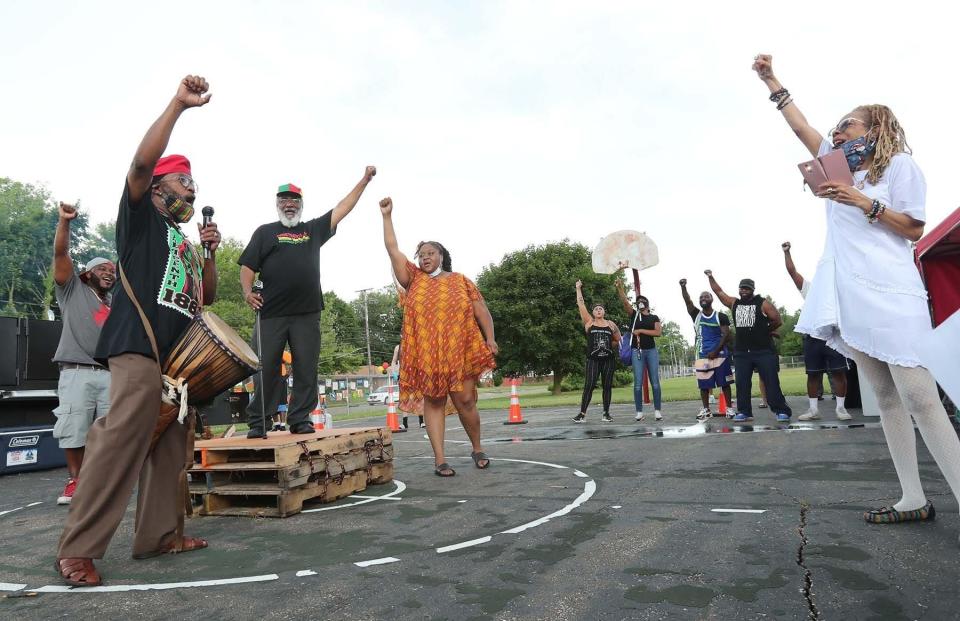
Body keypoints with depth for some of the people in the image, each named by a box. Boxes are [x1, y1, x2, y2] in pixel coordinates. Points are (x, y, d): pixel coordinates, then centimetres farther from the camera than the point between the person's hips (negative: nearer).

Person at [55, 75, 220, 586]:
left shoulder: (184, 243, 27)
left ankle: (158, 534, 7)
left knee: (170, 446, 3)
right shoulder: (140, 216, 9)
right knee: (121, 439, -17)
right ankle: (76, 549, -13)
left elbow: (207, 296, 24)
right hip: (140, 347, -8)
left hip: (179, 356, 8)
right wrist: (178, 104, -13)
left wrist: (209, 252, 11)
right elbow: (142, 161, -9)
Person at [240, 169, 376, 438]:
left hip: (307, 314, 2)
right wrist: (248, 292, -11)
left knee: (306, 370, 3)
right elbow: (248, 266, 7)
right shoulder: (265, 232, 13)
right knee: (266, 369, -1)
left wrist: (364, 180, 13)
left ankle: (299, 420, 11)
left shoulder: (314, 229, 18)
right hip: (271, 314, -2)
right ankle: (256, 423, 6)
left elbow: (342, 208, 16)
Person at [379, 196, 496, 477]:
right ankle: (439, 460, 6)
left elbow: (481, 310, 8)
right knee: (433, 402, 2)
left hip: (460, 352, -1)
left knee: (465, 401, 0)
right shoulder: (414, 279, 11)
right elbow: (392, 249, 7)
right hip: (426, 354, 1)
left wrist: (490, 338, -3)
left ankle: (477, 449, 22)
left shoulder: (461, 281, 10)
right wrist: (387, 216, 6)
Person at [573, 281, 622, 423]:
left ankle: (606, 413, 13)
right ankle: (582, 413, -8)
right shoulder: (589, 322, 4)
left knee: (607, 386, 5)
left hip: (608, 359, 2)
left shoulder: (611, 324, 8)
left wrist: (607, 345, 11)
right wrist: (578, 288, 5)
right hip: (593, 359, -2)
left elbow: (618, 340, 19)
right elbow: (581, 304, 1)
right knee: (589, 386, -9)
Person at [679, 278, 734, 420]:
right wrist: (683, 287, -28)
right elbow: (687, 301, -11)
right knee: (703, 384, 4)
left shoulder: (721, 316, -1)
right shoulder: (696, 314, 6)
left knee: (724, 382, 3)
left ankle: (730, 408, 11)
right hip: (703, 355, 2)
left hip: (720, 354, -2)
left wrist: (715, 351, -14)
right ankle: (706, 410, 14)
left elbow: (726, 335, -6)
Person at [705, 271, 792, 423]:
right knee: (742, 383, 4)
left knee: (771, 382, -4)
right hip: (741, 352, 5)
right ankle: (744, 412, 10)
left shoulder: (763, 304, -2)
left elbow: (778, 321, -2)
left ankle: (781, 411, -2)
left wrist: (764, 331, 7)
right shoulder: (734, 303, 12)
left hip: (764, 351, -4)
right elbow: (718, 291, 17)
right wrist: (710, 277, 13)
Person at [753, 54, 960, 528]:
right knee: (885, 398, 4)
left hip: (889, 294, -6)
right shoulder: (842, 166, 23)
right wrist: (771, 81, 29)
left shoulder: (899, 164, 6)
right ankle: (914, 500, 8)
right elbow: (802, 127, 27)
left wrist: (864, 202, -11)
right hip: (851, 298, 6)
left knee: (920, 399, -13)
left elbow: (914, 228, -1)